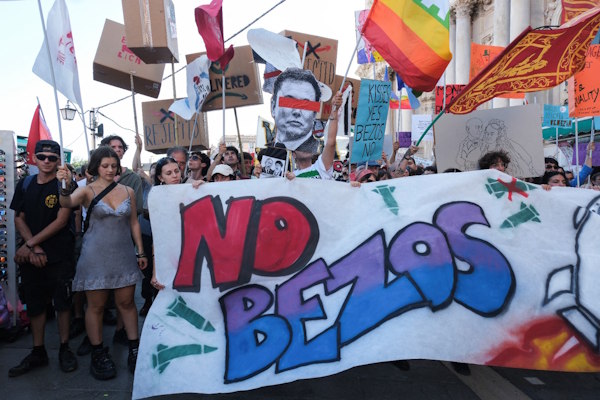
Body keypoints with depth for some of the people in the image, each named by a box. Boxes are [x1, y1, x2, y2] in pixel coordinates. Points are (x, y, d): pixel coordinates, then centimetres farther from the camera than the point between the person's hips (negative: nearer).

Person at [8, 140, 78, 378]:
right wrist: (34, 247, -9)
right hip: (30, 255, 4)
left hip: (60, 256, -4)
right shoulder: (25, 185, 8)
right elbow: (19, 219, 6)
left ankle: (64, 348, 19)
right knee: (34, 303, 11)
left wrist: (29, 244, -13)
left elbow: (61, 221, -12)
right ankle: (38, 353, 24)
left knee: (62, 302, 4)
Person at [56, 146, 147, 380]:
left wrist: (141, 251, 8)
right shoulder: (88, 191, -4)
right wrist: (66, 187, -47)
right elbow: (66, 203, -25)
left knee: (126, 302, 9)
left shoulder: (128, 191, 5)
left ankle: (134, 349, 20)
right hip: (96, 255, -2)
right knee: (96, 306, 7)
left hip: (124, 254, 3)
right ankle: (98, 355, 21)